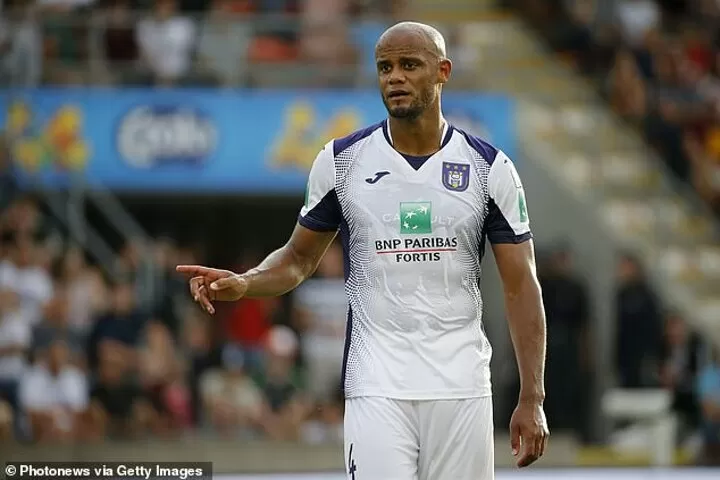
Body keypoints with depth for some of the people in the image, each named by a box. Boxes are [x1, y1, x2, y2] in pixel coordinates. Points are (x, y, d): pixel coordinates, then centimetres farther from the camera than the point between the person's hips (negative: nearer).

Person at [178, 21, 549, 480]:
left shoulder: (489, 168, 1)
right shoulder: (343, 160, 3)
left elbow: (522, 286, 2)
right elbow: (300, 259, 13)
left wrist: (532, 398, -4)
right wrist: (243, 284, -9)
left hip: (460, 386, 1)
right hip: (377, 386, -1)